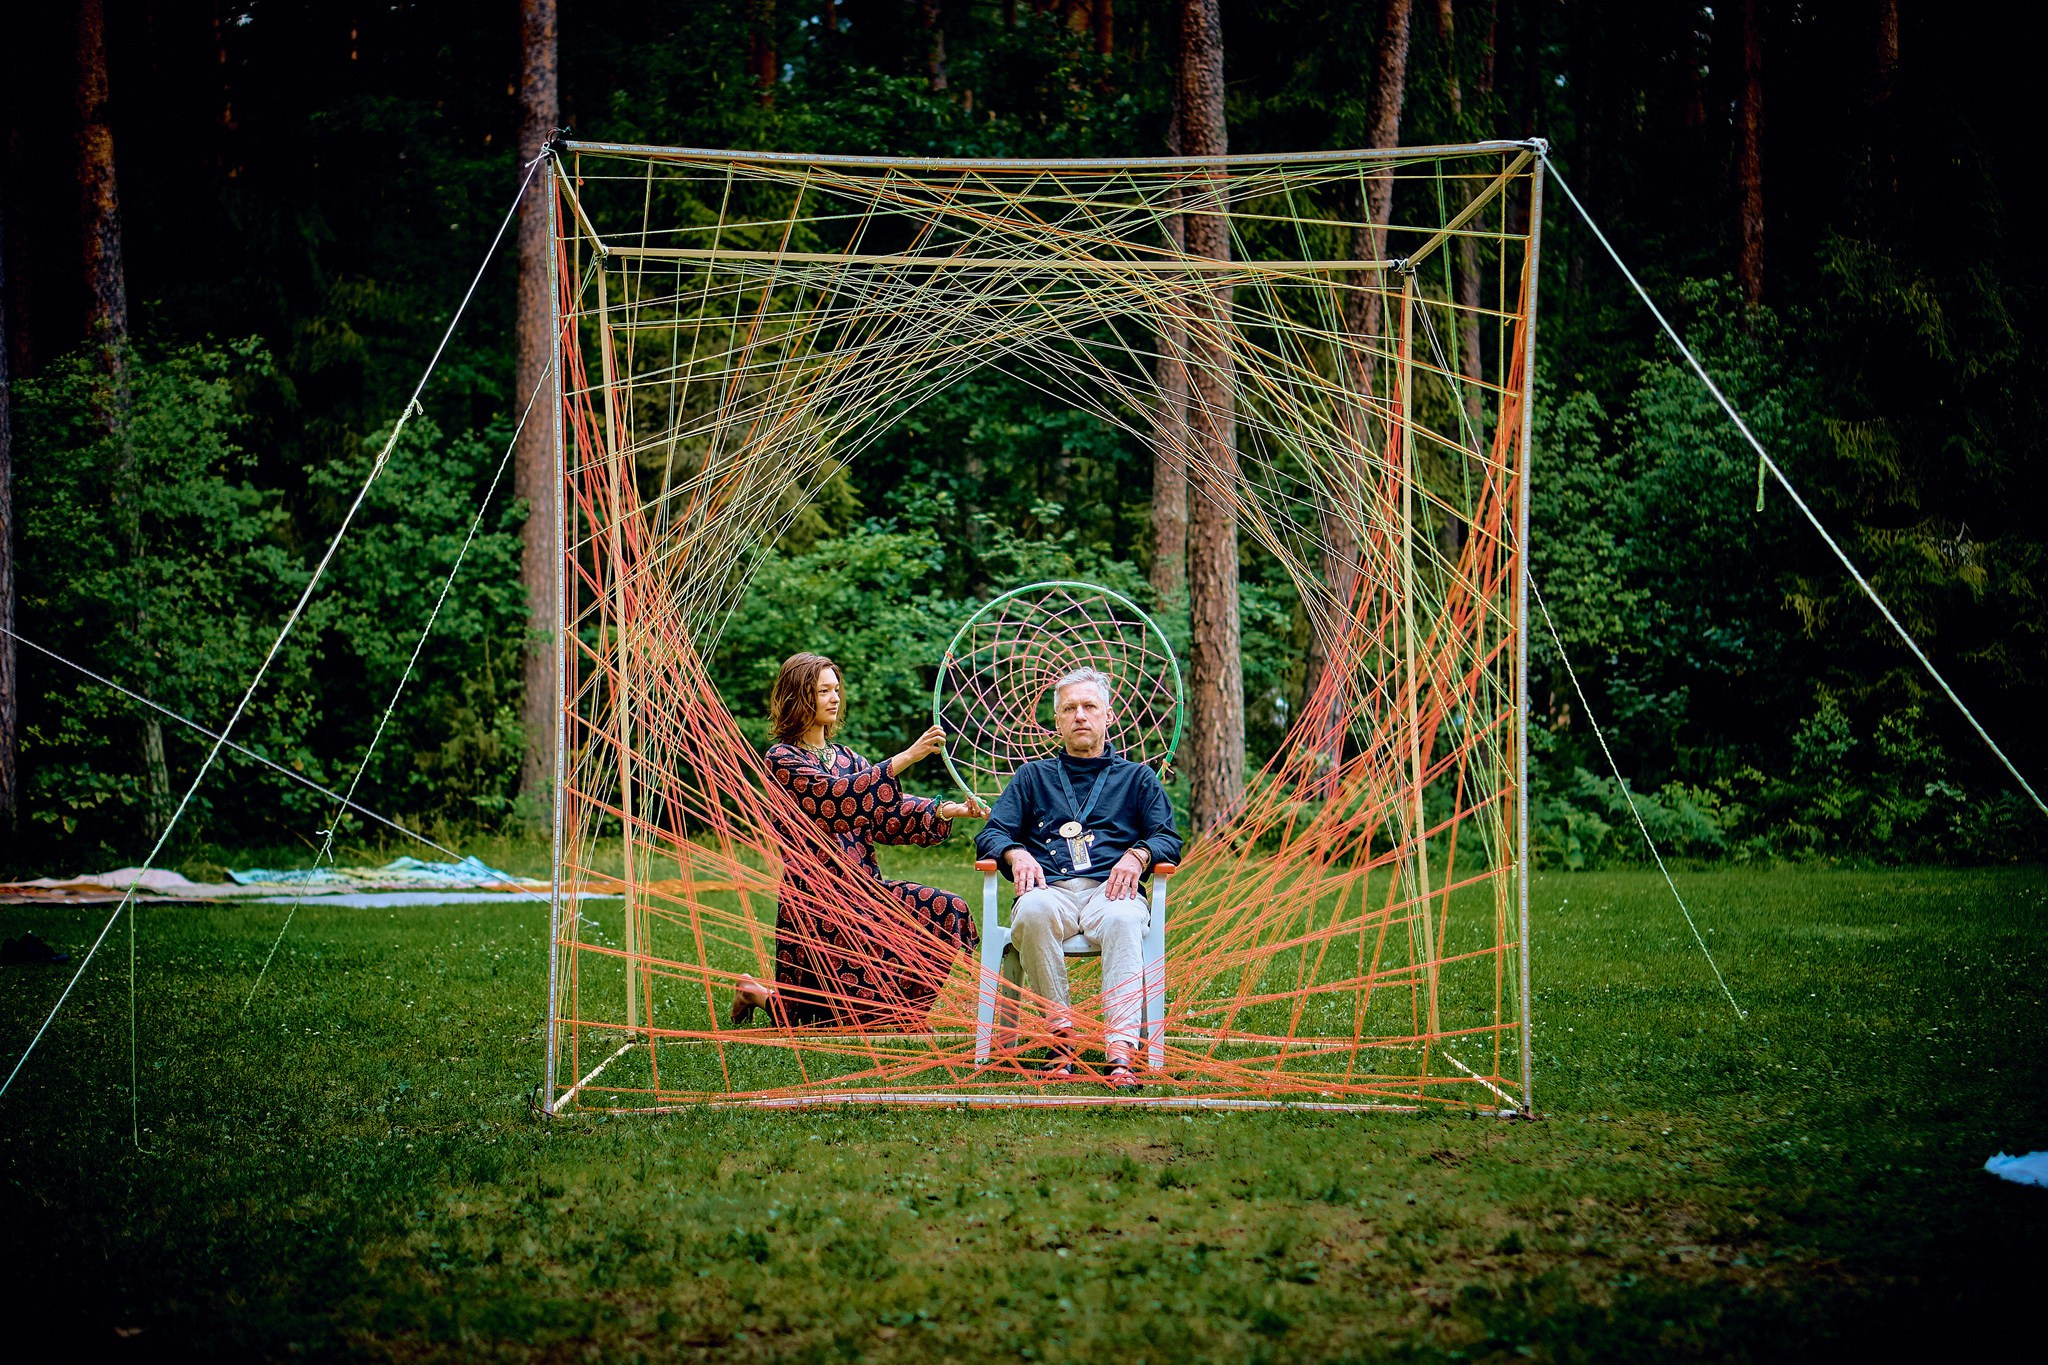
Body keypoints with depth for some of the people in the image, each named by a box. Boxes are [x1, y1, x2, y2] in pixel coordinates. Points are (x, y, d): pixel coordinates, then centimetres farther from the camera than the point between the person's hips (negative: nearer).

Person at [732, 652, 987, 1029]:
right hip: (816, 896, -7)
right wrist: (904, 759, -29)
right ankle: (764, 995, 8)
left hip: (865, 886, 7)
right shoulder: (783, 759, -6)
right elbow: (839, 797, -22)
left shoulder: (844, 757, 17)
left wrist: (944, 811, -8)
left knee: (949, 910, -13)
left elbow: (886, 814, 8)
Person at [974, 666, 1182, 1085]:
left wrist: (1137, 855, -8)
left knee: (1123, 920, -40)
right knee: (1032, 911, -39)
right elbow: (990, 834, 20)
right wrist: (1016, 854, -5)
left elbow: (1169, 840, 16)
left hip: (1111, 888, -1)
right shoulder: (1034, 775, 29)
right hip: (1051, 887, 1)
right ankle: (1061, 1035, -35)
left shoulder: (1136, 778, 27)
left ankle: (1120, 1050, -51)